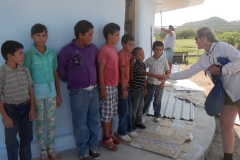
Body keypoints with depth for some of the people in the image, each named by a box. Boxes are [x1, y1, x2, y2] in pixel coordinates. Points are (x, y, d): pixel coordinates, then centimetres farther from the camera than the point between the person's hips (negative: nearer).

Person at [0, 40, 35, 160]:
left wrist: (32, 109, 2)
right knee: (11, 141, 10)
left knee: (27, 138, 16)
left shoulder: (25, 70, -1)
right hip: (11, 110, -4)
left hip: (26, 108, 4)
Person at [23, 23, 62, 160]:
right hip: (36, 92, -3)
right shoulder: (29, 55, -9)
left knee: (52, 121, 11)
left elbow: (56, 75, 6)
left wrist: (59, 94, 7)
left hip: (51, 91, 3)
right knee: (40, 122, 10)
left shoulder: (52, 54, 1)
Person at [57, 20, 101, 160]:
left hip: (94, 90, 5)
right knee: (80, 123, 7)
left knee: (95, 121, 12)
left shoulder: (93, 48, 3)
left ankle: (94, 148, 30)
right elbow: (61, 69, -1)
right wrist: (70, 81, 8)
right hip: (78, 93, -4)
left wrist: (95, 80, 13)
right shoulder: (67, 50, -10)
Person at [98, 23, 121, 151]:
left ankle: (110, 134, 32)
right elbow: (100, 71, -17)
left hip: (114, 86, 9)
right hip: (107, 87, -8)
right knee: (106, 114, 4)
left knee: (112, 113, 17)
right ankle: (106, 138, 17)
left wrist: (117, 84, 16)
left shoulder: (114, 49, 11)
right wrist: (102, 88, -17)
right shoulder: (104, 50, -15)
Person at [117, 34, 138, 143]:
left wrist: (127, 86, 14)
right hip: (122, 86, -9)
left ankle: (129, 129, 30)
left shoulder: (128, 54, 11)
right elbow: (122, 72, -18)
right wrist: (124, 88, -17)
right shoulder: (122, 54, -16)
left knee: (129, 109, 16)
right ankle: (122, 133, 15)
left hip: (127, 84, 9)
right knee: (124, 110, 0)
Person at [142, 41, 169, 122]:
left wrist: (163, 82, -7)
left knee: (157, 101, 11)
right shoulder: (149, 60, -6)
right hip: (150, 83, 1)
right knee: (147, 99, 12)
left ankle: (157, 115, 28)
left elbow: (167, 72, -2)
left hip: (159, 84, -1)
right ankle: (141, 113, 31)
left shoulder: (164, 60, -7)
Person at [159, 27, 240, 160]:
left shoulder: (222, 47, -15)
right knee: (225, 125, 10)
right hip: (227, 92, 8)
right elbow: (188, 73, 9)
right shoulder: (204, 58, 8)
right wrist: (168, 76, 8)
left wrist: (220, 70, -20)